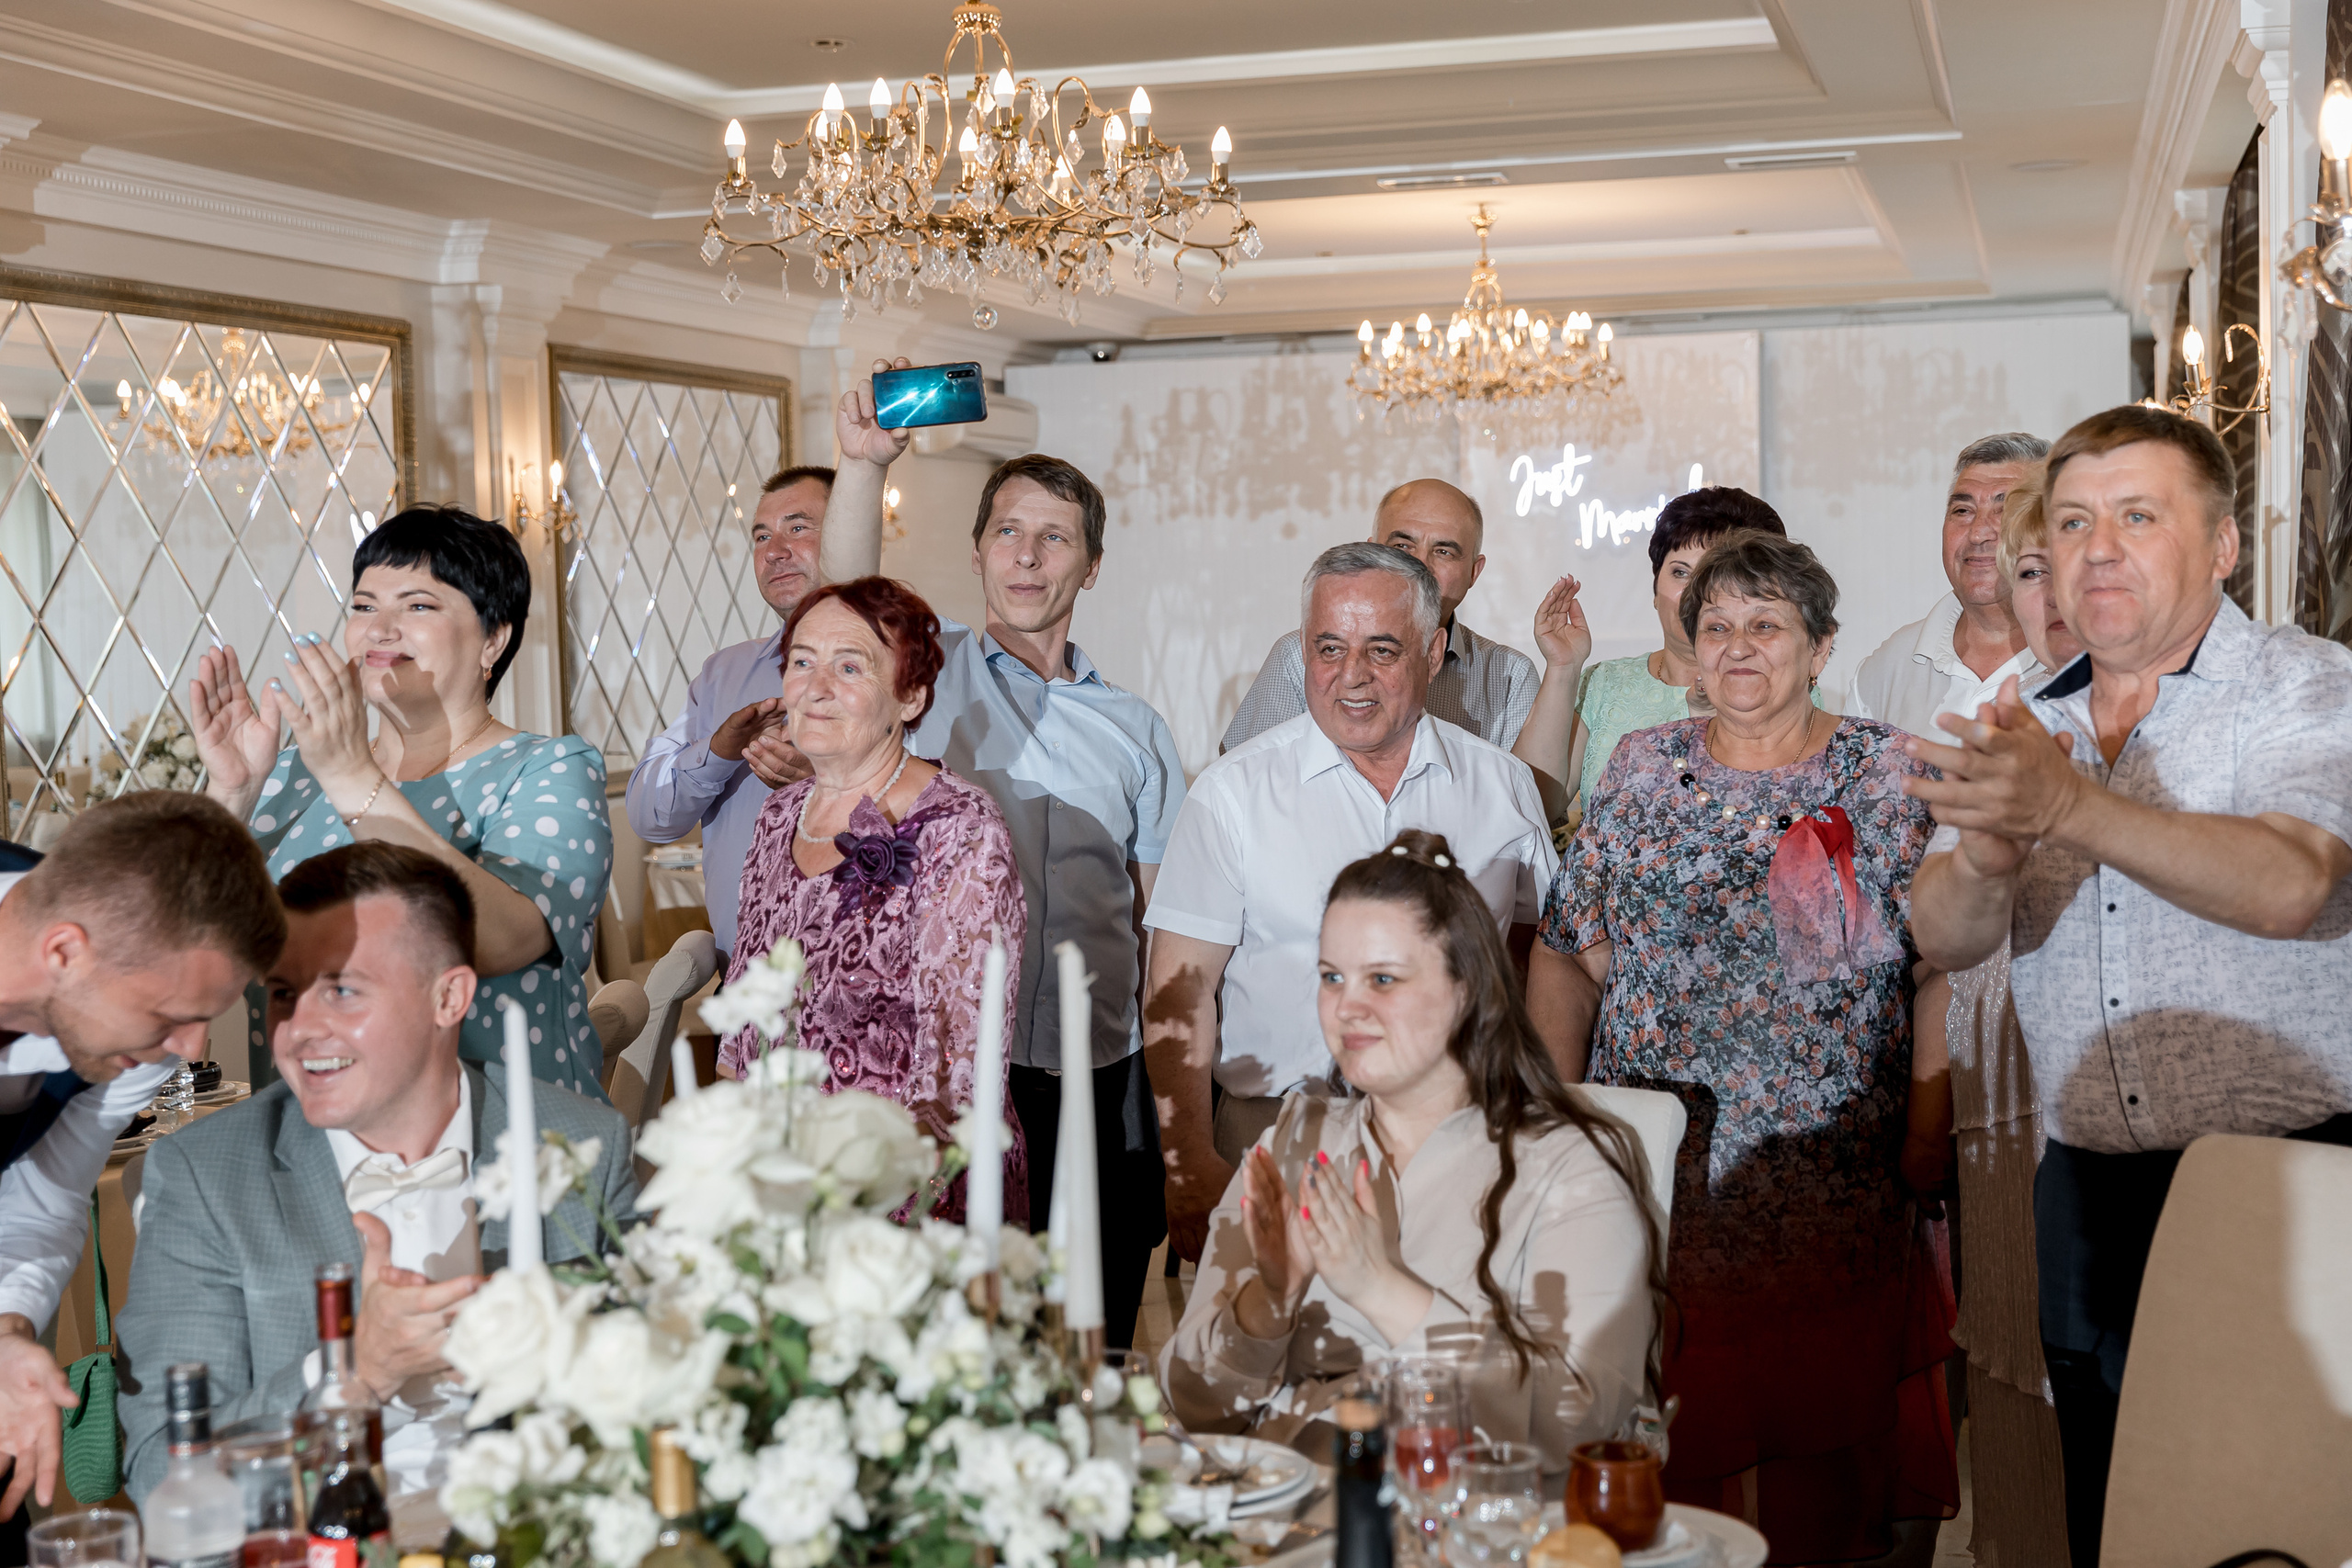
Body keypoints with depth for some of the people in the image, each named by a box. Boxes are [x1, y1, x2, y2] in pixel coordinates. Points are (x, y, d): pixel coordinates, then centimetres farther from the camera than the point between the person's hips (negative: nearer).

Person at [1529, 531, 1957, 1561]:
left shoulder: (1886, 772, 2)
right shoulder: (1642, 766, 9)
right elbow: (1570, 953, 11)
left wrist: (1929, 1102, -14)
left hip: (1829, 1187, -2)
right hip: (1654, 1172, 2)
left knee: (1822, 1444, 3)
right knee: (1668, 1432, 4)